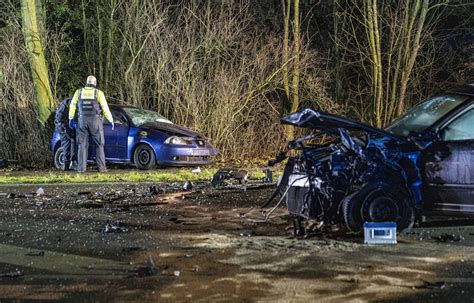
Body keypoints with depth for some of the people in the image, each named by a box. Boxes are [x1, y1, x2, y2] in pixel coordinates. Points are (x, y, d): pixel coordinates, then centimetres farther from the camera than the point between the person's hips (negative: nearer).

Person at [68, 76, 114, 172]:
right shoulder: (98, 93, -3)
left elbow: (72, 106, 6)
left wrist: (71, 119, 15)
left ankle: (81, 167, 0)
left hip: (82, 121, 2)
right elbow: (105, 108, -5)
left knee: (82, 144, 7)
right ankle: (101, 167, 1)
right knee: (99, 145, 6)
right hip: (95, 121, -2)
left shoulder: (79, 92, 4)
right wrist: (111, 120, 4)